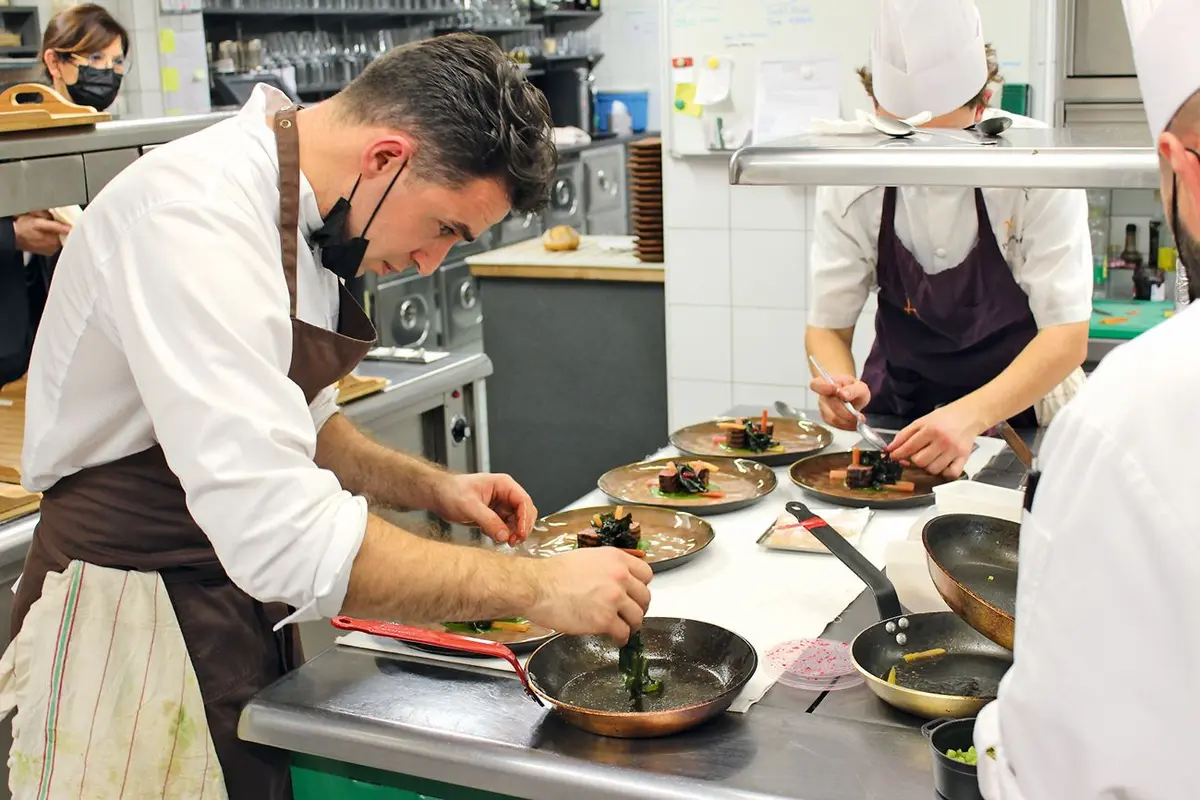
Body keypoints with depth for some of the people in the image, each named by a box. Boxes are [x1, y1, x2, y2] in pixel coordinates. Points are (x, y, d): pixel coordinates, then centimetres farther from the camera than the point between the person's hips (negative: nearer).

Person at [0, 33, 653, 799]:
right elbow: (284, 537, -35)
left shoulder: (297, 210, 4)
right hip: (132, 640, -8)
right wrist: (536, 587, -27)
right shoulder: (196, 216, -27)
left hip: (251, 615, 9)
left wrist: (431, 486, 4)